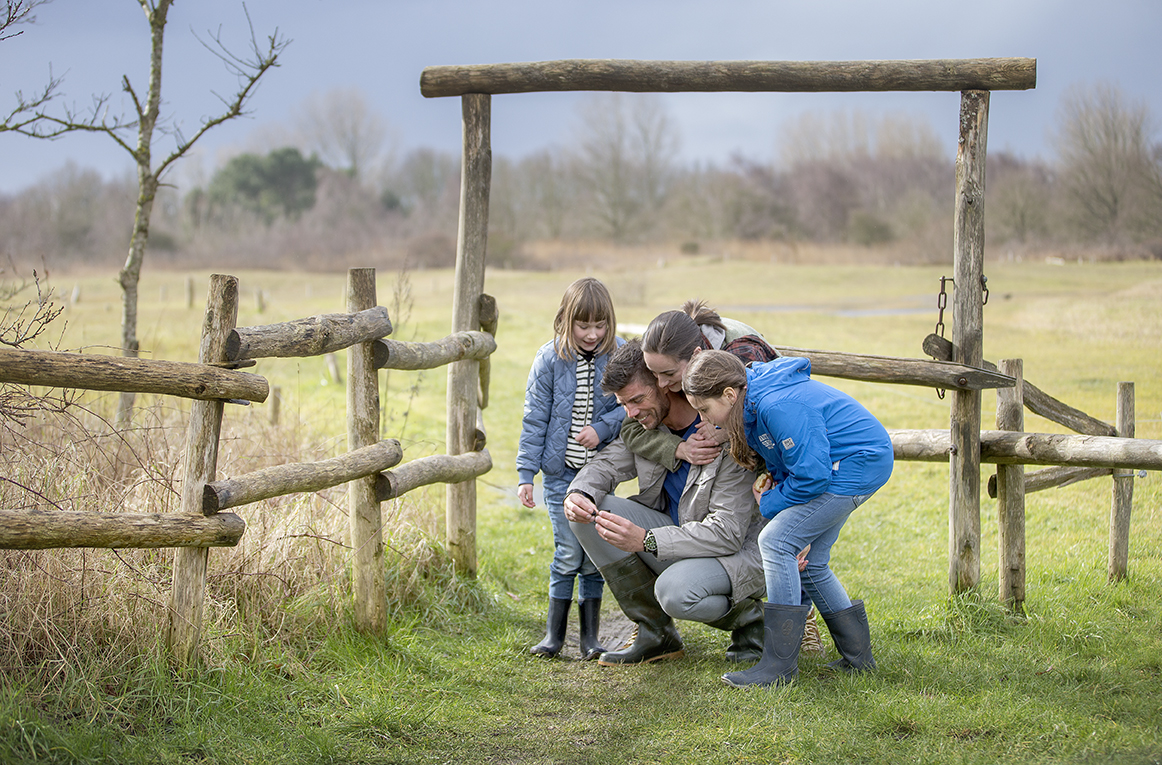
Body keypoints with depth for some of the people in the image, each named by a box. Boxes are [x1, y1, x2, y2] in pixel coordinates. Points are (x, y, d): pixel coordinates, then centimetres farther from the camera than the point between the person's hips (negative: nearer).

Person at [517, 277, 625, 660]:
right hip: (561, 471, -1)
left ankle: (590, 635, 13)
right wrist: (526, 474, -5)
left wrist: (602, 427, -17)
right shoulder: (550, 359, -6)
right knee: (569, 552, -5)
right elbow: (534, 419, -3)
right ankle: (554, 632, 8)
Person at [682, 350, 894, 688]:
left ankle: (780, 665, -14)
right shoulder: (755, 399, 4)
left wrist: (770, 504, -11)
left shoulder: (779, 407, -28)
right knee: (810, 562, 12)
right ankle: (857, 656, 22)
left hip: (859, 465, -11)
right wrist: (776, 480, 0)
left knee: (775, 542, -15)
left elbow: (812, 474, -26)